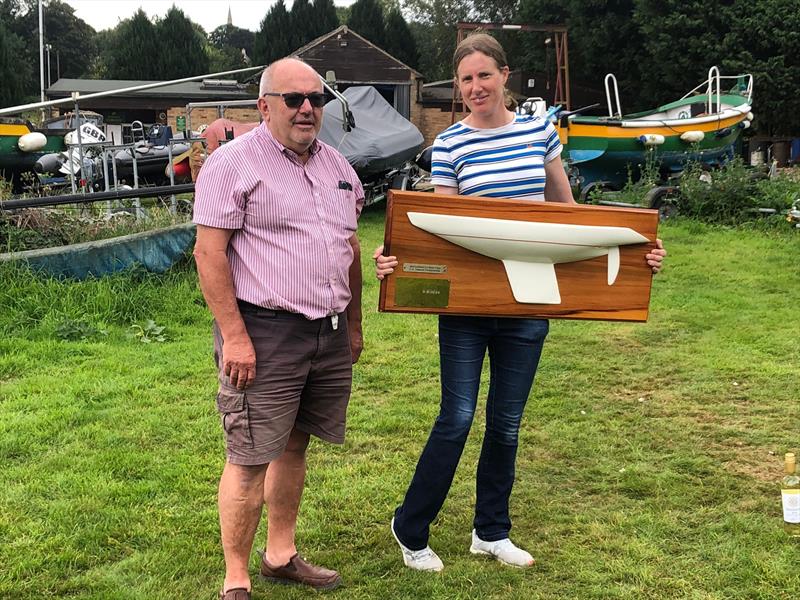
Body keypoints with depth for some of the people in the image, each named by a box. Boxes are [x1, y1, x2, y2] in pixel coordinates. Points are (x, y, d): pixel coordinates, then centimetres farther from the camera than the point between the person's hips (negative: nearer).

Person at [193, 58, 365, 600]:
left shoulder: (337, 165, 14)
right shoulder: (235, 162, -7)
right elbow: (209, 252, -13)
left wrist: (354, 324, 19)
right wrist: (235, 336, -18)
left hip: (330, 333, 7)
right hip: (265, 333, -7)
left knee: (294, 446, 16)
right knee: (250, 459, -3)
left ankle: (282, 555, 30)